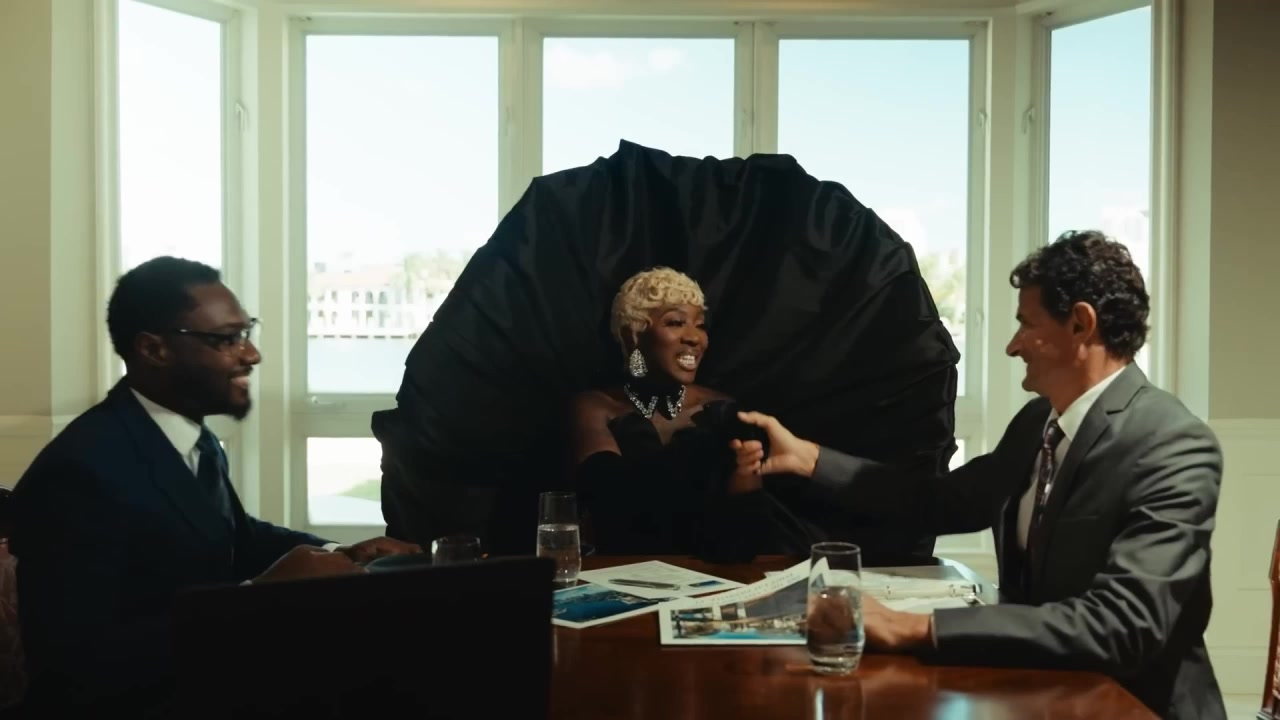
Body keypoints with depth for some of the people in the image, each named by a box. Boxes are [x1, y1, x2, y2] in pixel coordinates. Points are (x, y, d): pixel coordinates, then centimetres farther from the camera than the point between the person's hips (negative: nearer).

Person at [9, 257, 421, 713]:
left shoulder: (195, 436, 4)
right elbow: (79, 666, -27)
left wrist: (336, 555, 2)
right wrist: (261, 592, -27)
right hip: (124, 703, -8)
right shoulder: (79, 470, -22)